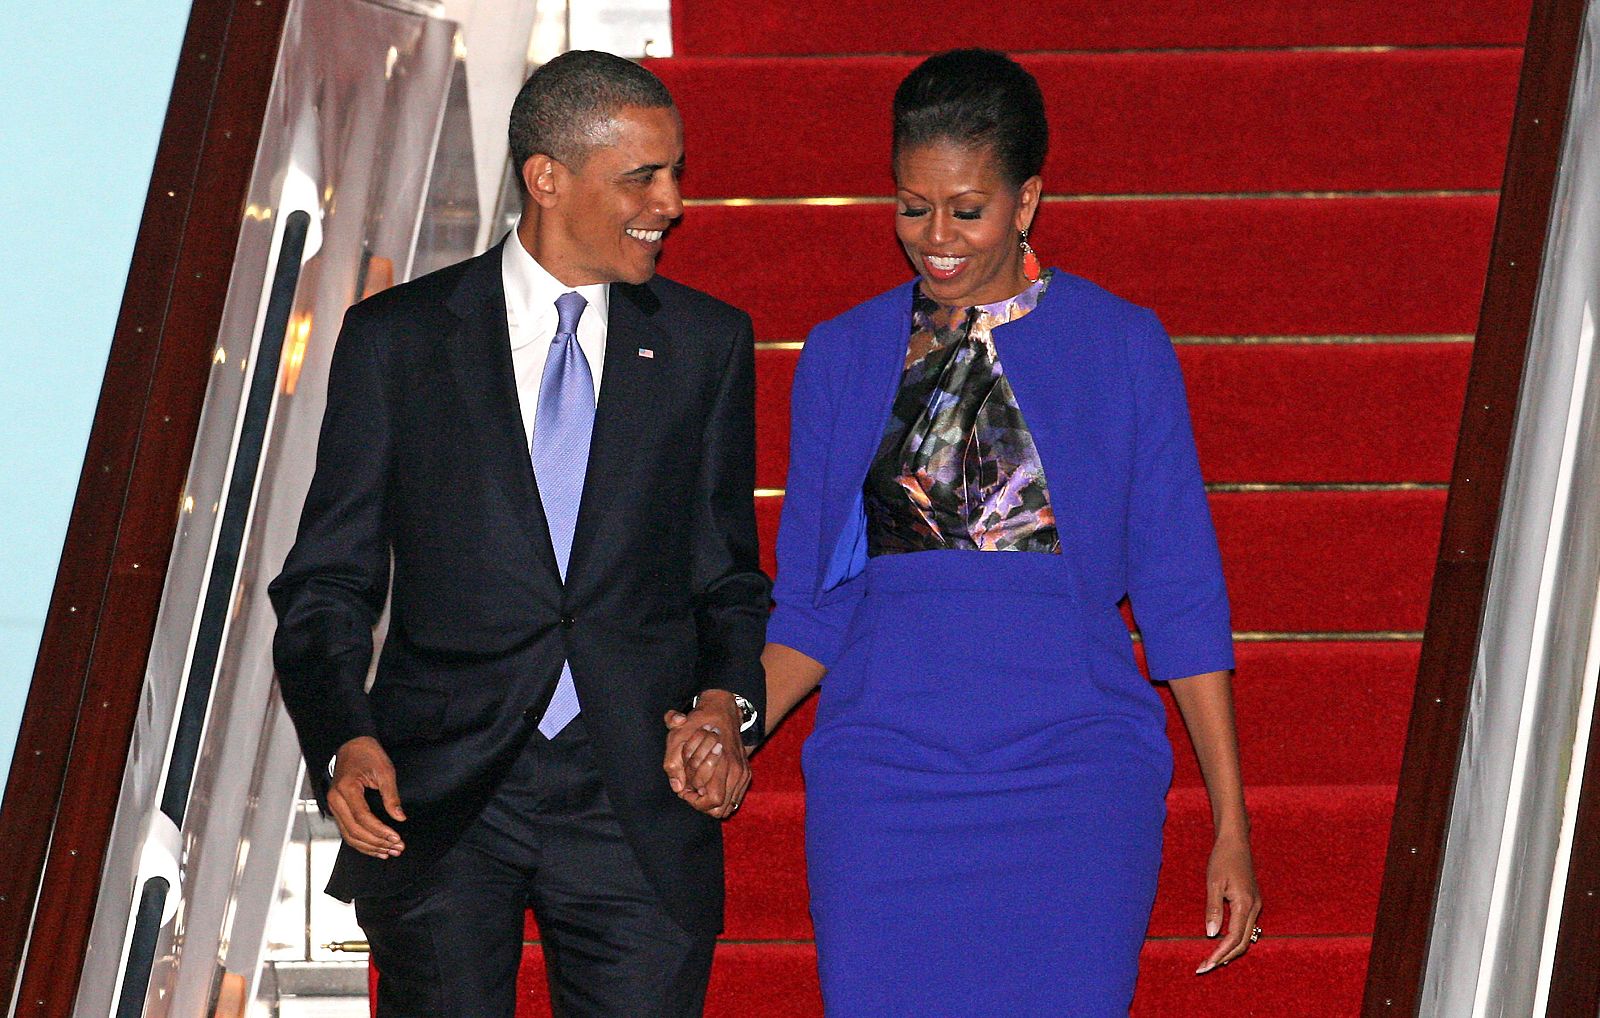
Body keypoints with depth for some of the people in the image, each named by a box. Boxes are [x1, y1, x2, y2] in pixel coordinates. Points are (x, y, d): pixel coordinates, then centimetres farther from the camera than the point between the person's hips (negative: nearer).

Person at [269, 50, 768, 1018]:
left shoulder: (707, 345, 9)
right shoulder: (398, 338, 4)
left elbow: (726, 576, 14)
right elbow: (327, 582, 4)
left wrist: (726, 699, -6)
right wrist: (345, 739, -13)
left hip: (638, 798, 1)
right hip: (439, 799, -1)